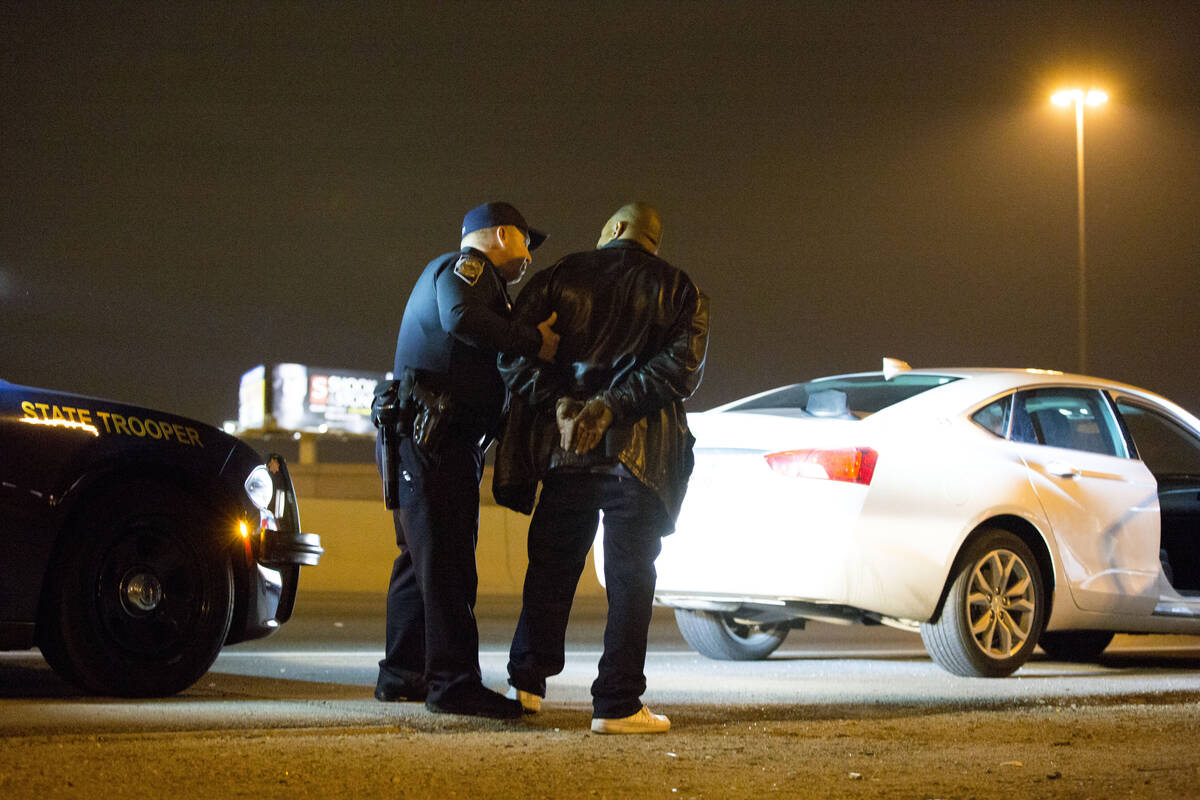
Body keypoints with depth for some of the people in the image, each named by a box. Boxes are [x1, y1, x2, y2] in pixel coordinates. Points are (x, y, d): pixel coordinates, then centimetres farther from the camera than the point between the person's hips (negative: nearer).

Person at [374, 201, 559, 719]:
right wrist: (532, 341, -20)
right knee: (445, 559, -13)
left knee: (422, 557, 14)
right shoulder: (464, 267, -3)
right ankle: (454, 681, -16)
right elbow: (462, 317, -26)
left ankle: (402, 672, 20)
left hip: (428, 441, 11)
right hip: (434, 438, -11)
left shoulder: (450, 274, 30)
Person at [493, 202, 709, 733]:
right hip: (638, 451, -2)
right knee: (630, 578, 1)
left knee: (551, 569, 14)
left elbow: (513, 353, -3)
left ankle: (526, 683, 22)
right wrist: (612, 406, -13)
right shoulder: (680, 291, 6)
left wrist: (559, 405, -9)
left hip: (563, 449, 2)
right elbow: (682, 366, -10)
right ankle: (616, 705, -2)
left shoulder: (559, 278, 9)